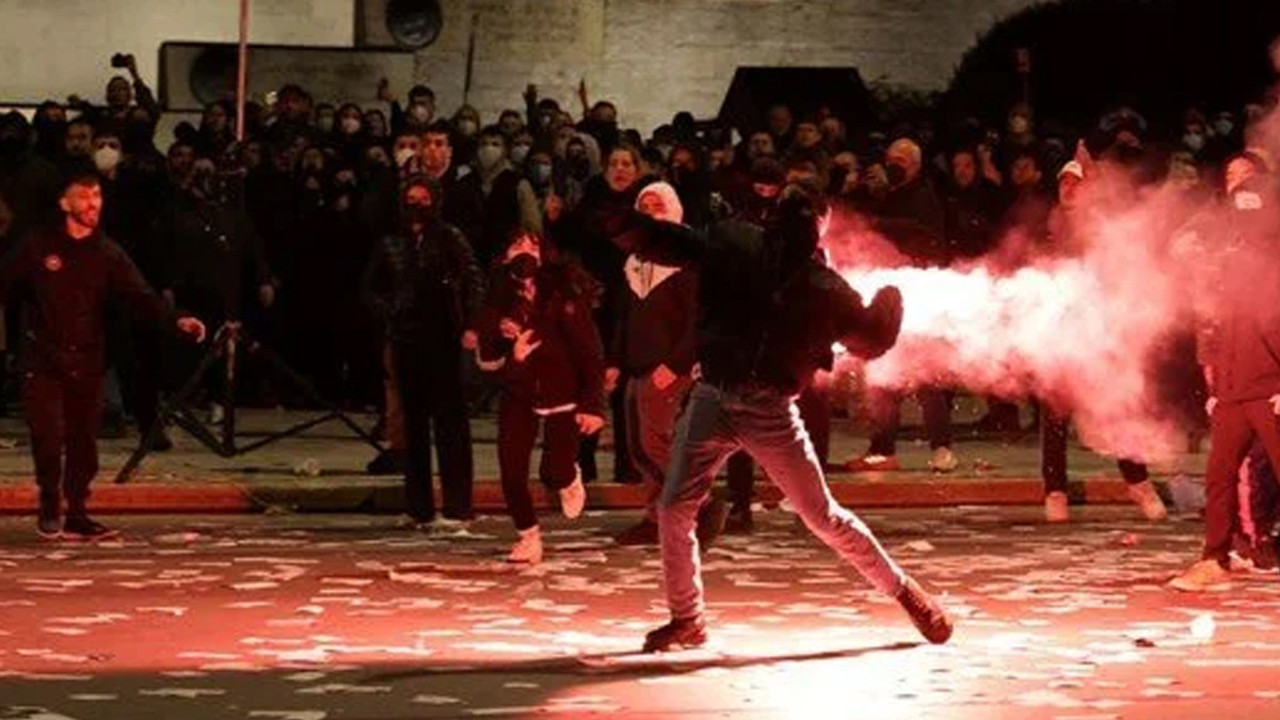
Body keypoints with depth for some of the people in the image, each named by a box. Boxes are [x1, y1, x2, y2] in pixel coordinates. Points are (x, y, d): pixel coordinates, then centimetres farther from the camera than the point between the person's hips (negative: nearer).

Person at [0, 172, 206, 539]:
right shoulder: (38, 247, 0)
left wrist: (176, 319, -23)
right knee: (49, 437, -9)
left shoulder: (108, 254, 4)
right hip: (44, 360, -2)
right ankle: (49, 509, 10)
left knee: (84, 441, 5)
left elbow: (141, 295, -6)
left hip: (87, 363, 2)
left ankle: (77, 515, 16)